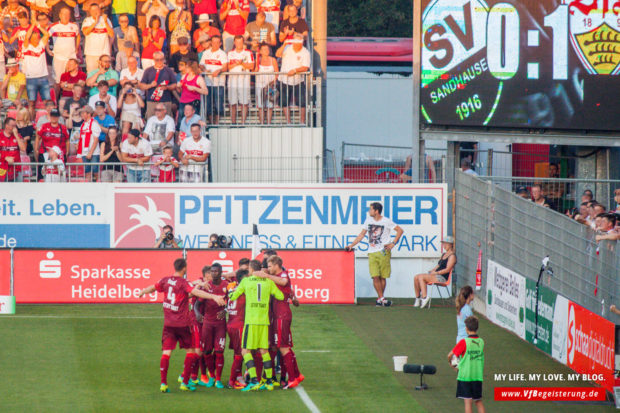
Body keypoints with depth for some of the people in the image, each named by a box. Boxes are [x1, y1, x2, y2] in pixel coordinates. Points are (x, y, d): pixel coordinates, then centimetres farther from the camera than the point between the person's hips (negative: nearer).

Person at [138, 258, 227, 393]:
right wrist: (213, 297, -38)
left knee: (166, 352, 2)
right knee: (191, 350, 10)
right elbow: (196, 292, -29)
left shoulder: (165, 280, 4)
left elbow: (153, 288, 21)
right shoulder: (183, 283, -12)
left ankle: (163, 383, -7)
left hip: (168, 323, 4)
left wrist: (142, 292, 43)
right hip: (183, 323, -4)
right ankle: (185, 383, 5)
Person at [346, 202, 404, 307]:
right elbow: (362, 234, 19)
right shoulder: (368, 220, 11)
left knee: (382, 277, 0)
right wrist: (351, 245, 11)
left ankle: (380, 299, 11)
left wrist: (393, 243, -6)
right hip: (372, 253, 3)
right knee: (375, 276, -10)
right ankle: (381, 299, -9)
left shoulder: (386, 221, -2)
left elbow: (400, 230, 2)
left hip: (383, 252, -3)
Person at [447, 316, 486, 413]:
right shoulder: (481, 342, 0)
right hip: (478, 376, 4)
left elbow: (450, 355, -8)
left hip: (465, 376, -4)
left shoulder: (464, 342, -13)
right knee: (478, 401, 14)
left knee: (468, 401, -1)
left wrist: (451, 364, 16)